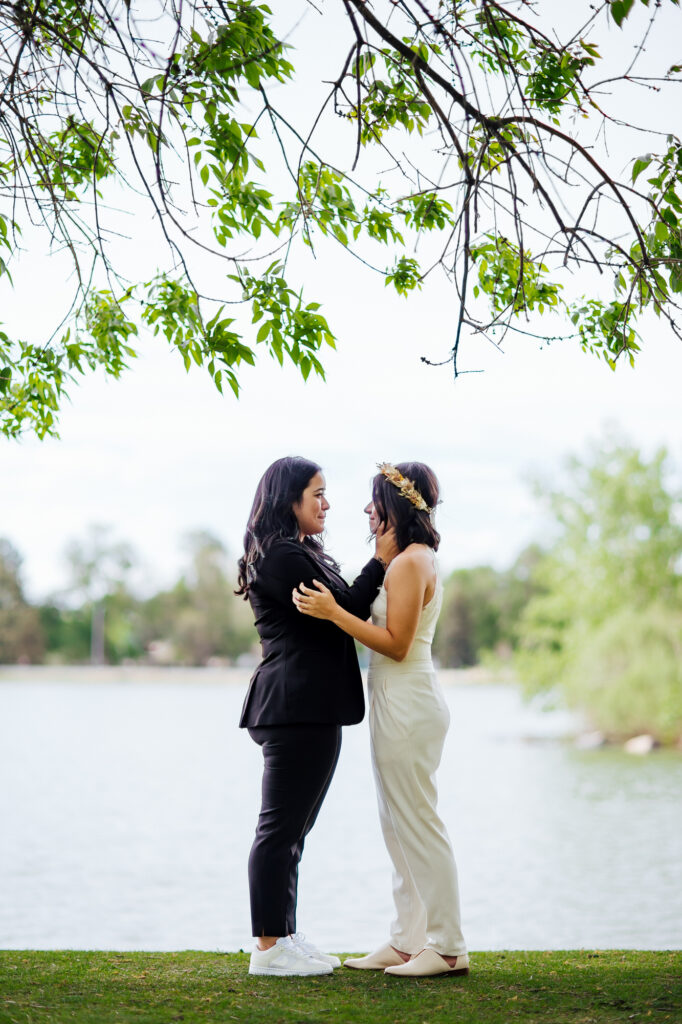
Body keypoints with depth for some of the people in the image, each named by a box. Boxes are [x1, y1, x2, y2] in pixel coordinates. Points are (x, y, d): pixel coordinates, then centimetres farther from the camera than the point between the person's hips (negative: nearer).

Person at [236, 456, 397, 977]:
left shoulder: (301, 554, 21)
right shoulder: (282, 557, -13)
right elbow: (340, 615, -15)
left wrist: (382, 565, 9)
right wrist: (380, 563, -7)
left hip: (313, 711, 11)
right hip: (297, 709, -11)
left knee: (291, 830, 13)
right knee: (280, 827, -6)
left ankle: (285, 937, 20)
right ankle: (269, 948, -2)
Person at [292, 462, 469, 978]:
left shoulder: (411, 562, -15)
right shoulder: (413, 559, 16)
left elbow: (397, 645, -19)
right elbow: (382, 625, 18)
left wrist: (333, 611, -21)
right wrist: (332, 607, 20)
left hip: (408, 704, -11)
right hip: (399, 703, 11)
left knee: (417, 825, -5)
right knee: (399, 827, 13)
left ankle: (449, 946, 1)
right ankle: (407, 941, 19)